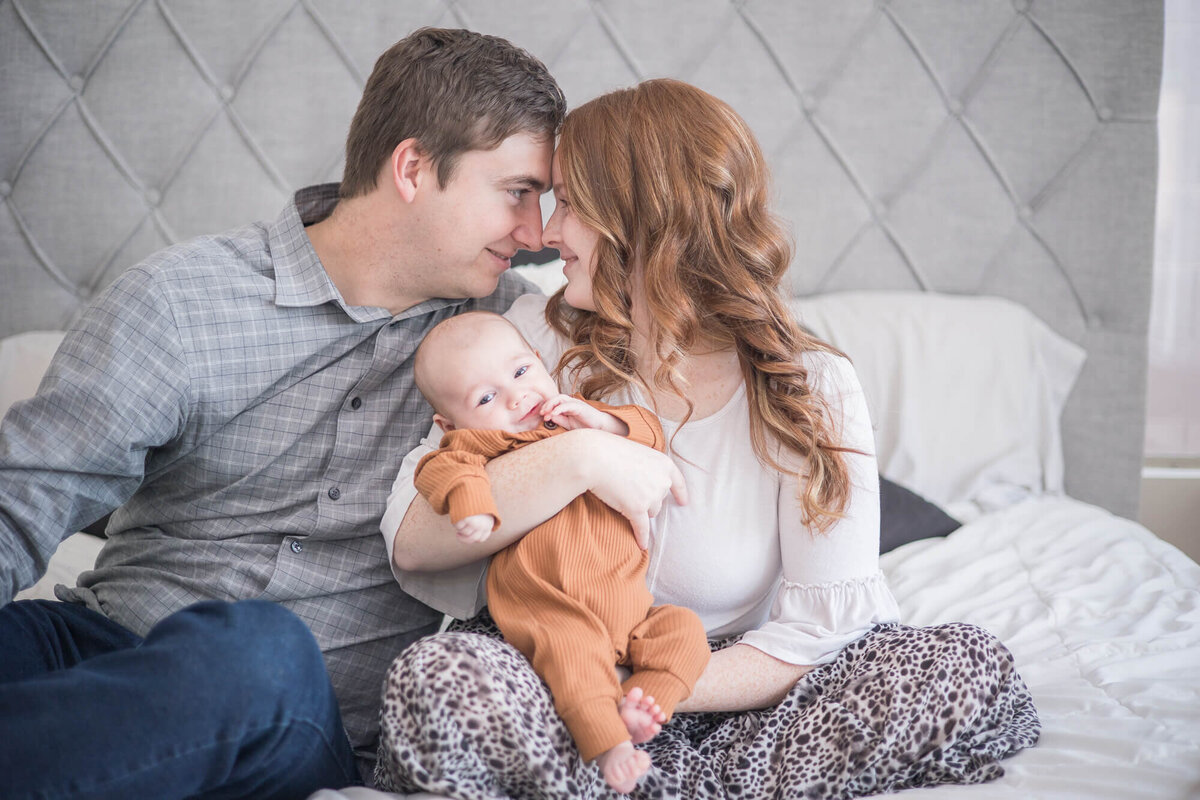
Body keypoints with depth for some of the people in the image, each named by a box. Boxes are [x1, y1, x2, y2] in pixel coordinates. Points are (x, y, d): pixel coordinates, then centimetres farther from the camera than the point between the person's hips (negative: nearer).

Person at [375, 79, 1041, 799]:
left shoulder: (811, 389, -6)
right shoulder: (538, 339, -1)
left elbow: (824, 631, -12)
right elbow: (412, 543, -10)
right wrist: (578, 462, -23)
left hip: (721, 705, 0)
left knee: (970, 668, -22)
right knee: (434, 679, -33)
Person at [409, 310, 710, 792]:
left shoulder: (579, 420, 20)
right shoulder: (484, 443, 3)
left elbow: (650, 435, 14)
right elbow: (441, 467, -16)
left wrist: (600, 422, -4)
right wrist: (471, 501, -37)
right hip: (552, 613, -6)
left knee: (684, 628, -9)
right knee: (571, 647, -32)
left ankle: (635, 708, -18)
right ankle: (608, 746, -35)